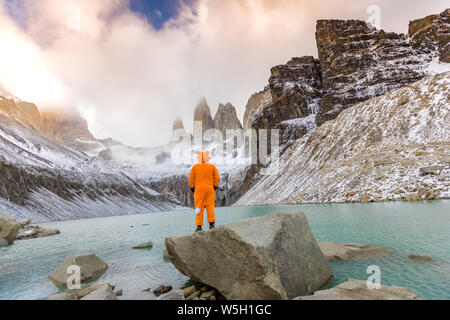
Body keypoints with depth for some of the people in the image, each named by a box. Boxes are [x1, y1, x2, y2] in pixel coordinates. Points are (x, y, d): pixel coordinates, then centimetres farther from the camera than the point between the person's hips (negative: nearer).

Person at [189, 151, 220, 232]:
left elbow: (191, 178, 0)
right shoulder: (212, 166, 3)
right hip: (209, 189, 1)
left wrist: (192, 188, 8)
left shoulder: (195, 166, 0)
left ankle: (199, 226, 4)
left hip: (199, 189, 0)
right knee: (210, 206, 6)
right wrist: (215, 187, 9)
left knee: (199, 208, 3)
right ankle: (211, 225, 6)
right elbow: (217, 177, 1)